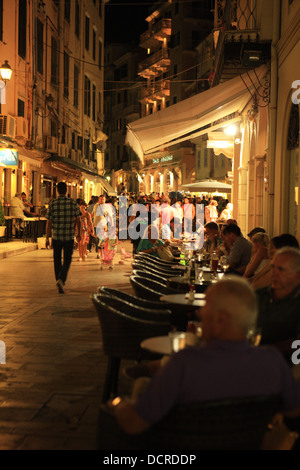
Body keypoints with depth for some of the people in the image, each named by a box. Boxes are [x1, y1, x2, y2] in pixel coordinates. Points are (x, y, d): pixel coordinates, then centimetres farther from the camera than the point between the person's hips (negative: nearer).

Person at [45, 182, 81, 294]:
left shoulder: (52, 204, -5)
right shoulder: (73, 203, -3)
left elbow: (49, 223, -6)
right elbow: (78, 220, 3)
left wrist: (47, 238, 0)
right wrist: (78, 234, 17)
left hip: (56, 237, 0)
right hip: (69, 236, 0)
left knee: (57, 260, 14)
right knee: (67, 260, 9)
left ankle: (60, 285, 20)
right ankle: (61, 279, -14)